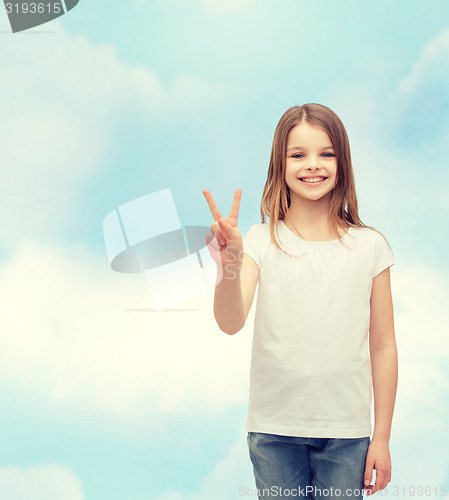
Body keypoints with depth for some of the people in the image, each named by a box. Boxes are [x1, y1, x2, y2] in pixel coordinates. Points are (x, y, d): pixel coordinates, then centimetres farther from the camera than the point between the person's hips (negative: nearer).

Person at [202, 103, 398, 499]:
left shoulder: (369, 246, -2)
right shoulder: (261, 242, -4)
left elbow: (382, 347, 2)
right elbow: (231, 323, -17)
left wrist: (382, 438, 3)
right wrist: (230, 267, -36)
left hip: (345, 431, 0)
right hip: (273, 429, 0)